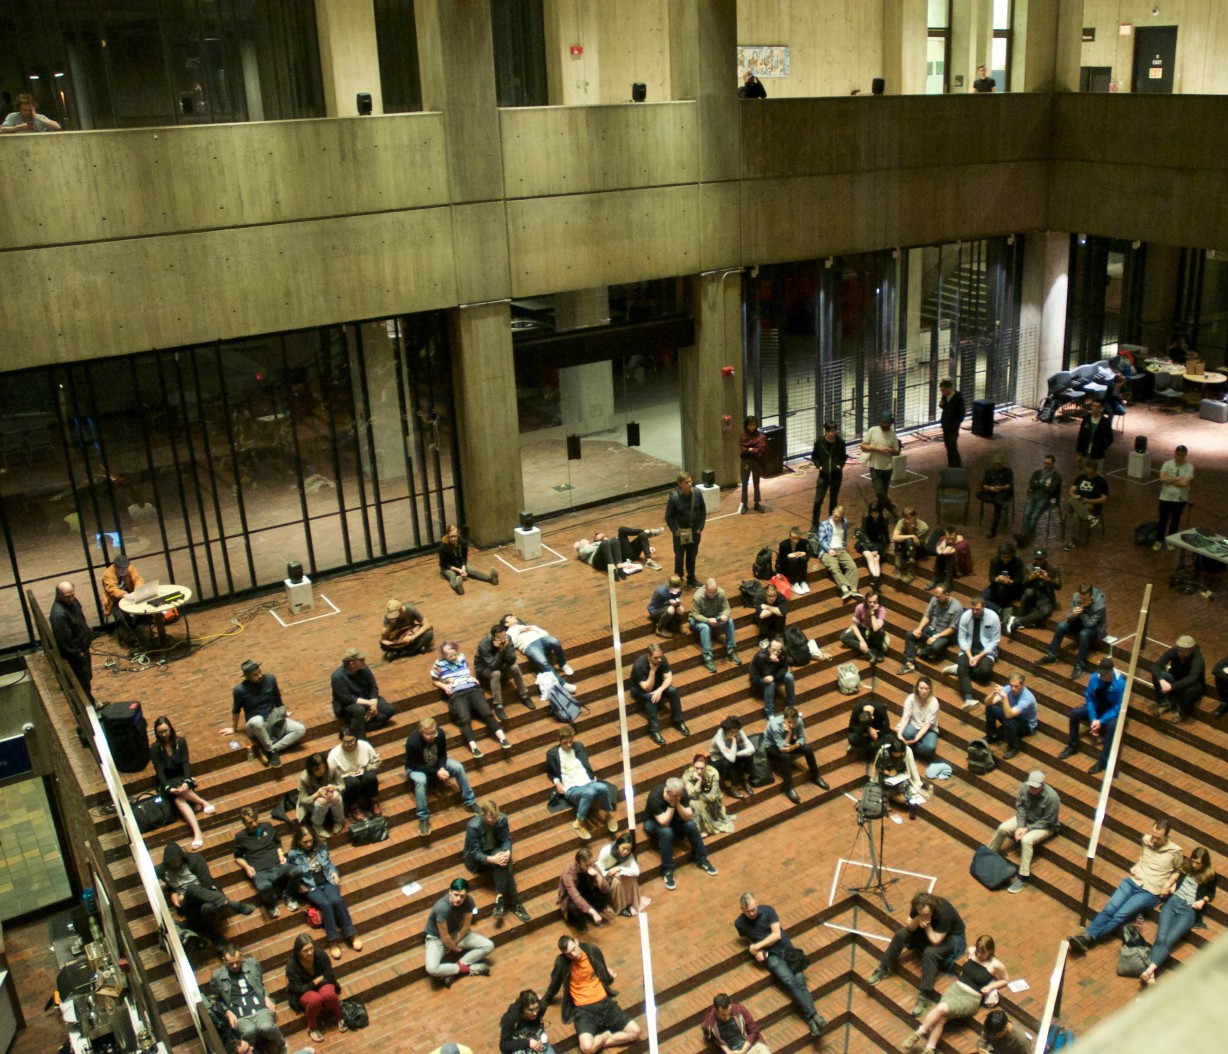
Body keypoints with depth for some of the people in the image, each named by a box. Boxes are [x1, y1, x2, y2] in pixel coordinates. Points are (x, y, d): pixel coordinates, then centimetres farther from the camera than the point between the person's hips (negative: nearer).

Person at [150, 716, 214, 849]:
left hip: (181, 778, 1)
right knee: (178, 800, -34)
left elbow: (186, 763, -10)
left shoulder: (180, 741, -4)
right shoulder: (154, 748, -7)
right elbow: (159, 770, -12)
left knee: (180, 798, -35)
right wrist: (168, 787, -27)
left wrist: (186, 781, -27)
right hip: (166, 782, -1)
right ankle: (199, 823, -38)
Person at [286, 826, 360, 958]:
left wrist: (334, 872, 2)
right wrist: (299, 885, -8)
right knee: (326, 904, -32)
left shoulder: (321, 846, 3)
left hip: (327, 881, 2)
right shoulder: (293, 855, -6)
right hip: (310, 886, -2)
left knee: (337, 901, -29)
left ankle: (351, 934, -22)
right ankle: (333, 941, -28)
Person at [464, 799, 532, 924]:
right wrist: (491, 859, -42)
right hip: (477, 858, -4)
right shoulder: (473, 827, -27)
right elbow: (475, 852, -25)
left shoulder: (502, 818, -15)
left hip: (497, 852, 4)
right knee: (505, 866, -33)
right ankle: (515, 903, -32)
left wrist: (507, 852, -31)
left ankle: (500, 898, -32)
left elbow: (507, 839, -8)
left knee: (504, 862, -33)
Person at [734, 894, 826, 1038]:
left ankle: (811, 1020, -33)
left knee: (799, 980, -20)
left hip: (786, 948, 1)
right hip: (771, 955, -1)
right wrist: (756, 951, -4)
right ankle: (813, 1016, -36)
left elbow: (777, 934, -8)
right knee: (789, 981, -27)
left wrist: (757, 946, -12)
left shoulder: (768, 910, -4)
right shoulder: (740, 923, 0)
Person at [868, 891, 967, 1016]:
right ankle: (883, 969, -1)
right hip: (928, 930, 6)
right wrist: (918, 920, -34)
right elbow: (909, 927, -15)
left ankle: (925, 996, -28)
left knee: (930, 952, -35)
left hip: (951, 936, -6)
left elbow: (935, 941, -32)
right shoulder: (918, 906, -23)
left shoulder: (944, 912, -39)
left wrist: (927, 925, -35)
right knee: (901, 934, -14)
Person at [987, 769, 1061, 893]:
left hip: (1045, 826, -5)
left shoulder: (1052, 797, -33)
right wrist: (1020, 826, -18)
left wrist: (1027, 829, -24)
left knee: (1026, 840, -31)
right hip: (1026, 819, 5)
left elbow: (1046, 821, -24)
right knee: (1002, 828, -13)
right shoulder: (1024, 787, -18)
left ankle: (1023, 877, -23)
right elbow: (1020, 807, -6)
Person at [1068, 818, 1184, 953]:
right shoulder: (1146, 839, 6)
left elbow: (1178, 870, 10)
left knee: (1121, 915, -23)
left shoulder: (1175, 851, -6)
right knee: (1109, 909, -21)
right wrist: (1136, 865, 9)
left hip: (1150, 892, -4)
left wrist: (1168, 884, -5)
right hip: (1132, 881, 4)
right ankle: (1086, 936, -33)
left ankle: (1087, 939, -32)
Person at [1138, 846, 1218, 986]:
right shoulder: (1186, 865, 17)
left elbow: (1211, 893, 25)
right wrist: (1171, 884, 17)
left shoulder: (1210, 876, 11)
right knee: (1161, 938, -22)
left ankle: (1149, 971, -43)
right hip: (1173, 901, 2)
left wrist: (1203, 901, 4)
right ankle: (1151, 974, -38)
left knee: (1168, 940, -26)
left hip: (1190, 910, -2)